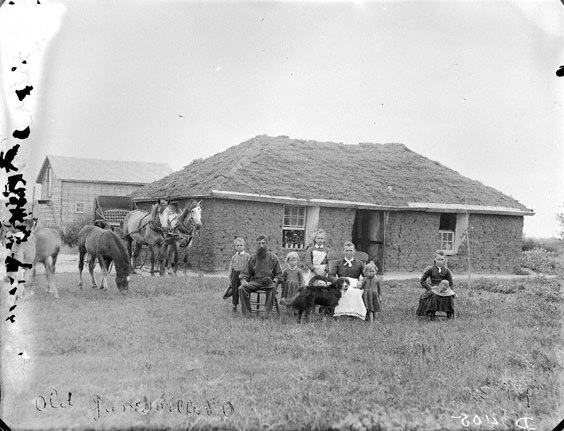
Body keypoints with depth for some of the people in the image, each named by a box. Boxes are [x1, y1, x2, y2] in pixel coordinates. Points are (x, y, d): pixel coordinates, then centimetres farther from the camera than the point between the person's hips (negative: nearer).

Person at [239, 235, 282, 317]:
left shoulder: (273, 257, 8)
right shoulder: (252, 258, 14)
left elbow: (279, 274, 10)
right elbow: (245, 273, 14)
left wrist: (275, 281, -11)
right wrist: (243, 281, -7)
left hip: (269, 282, -2)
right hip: (255, 282, 3)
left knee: (272, 288, -38)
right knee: (241, 288, -25)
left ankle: (268, 313, -34)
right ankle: (246, 313, -20)